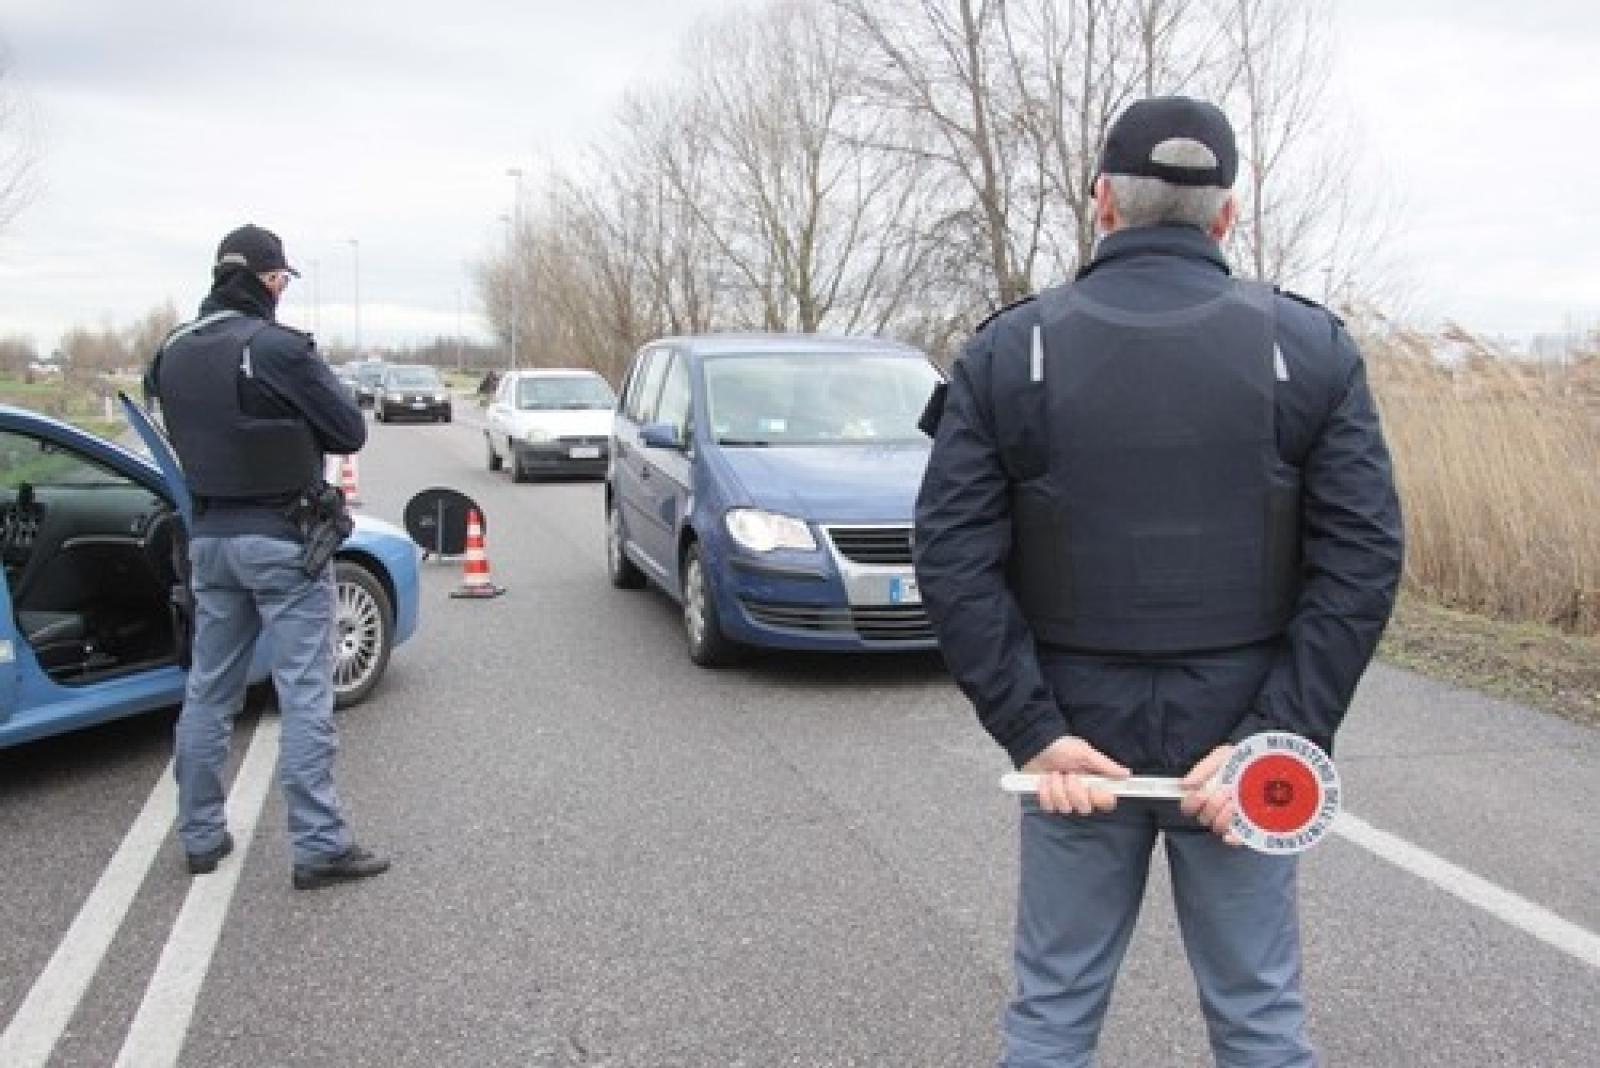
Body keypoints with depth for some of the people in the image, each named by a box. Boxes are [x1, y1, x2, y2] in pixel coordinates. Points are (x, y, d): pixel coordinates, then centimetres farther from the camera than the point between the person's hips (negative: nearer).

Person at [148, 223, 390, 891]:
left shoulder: (173, 353, 6)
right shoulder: (277, 347, -16)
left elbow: (187, 433, 15)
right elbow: (350, 432, -10)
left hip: (210, 537, 7)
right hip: (283, 538, -7)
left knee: (208, 690, 15)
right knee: (304, 696, -3)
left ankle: (200, 836, 24)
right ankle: (319, 847, 0)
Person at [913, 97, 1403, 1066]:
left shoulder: (1008, 352, -4)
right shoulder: (1310, 347, -2)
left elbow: (955, 562, -9)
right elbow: (1363, 561, -8)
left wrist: (1035, 731, -9)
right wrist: (1272, 737, -9)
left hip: (1076, 744, 0)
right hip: (1236, 746, 1)